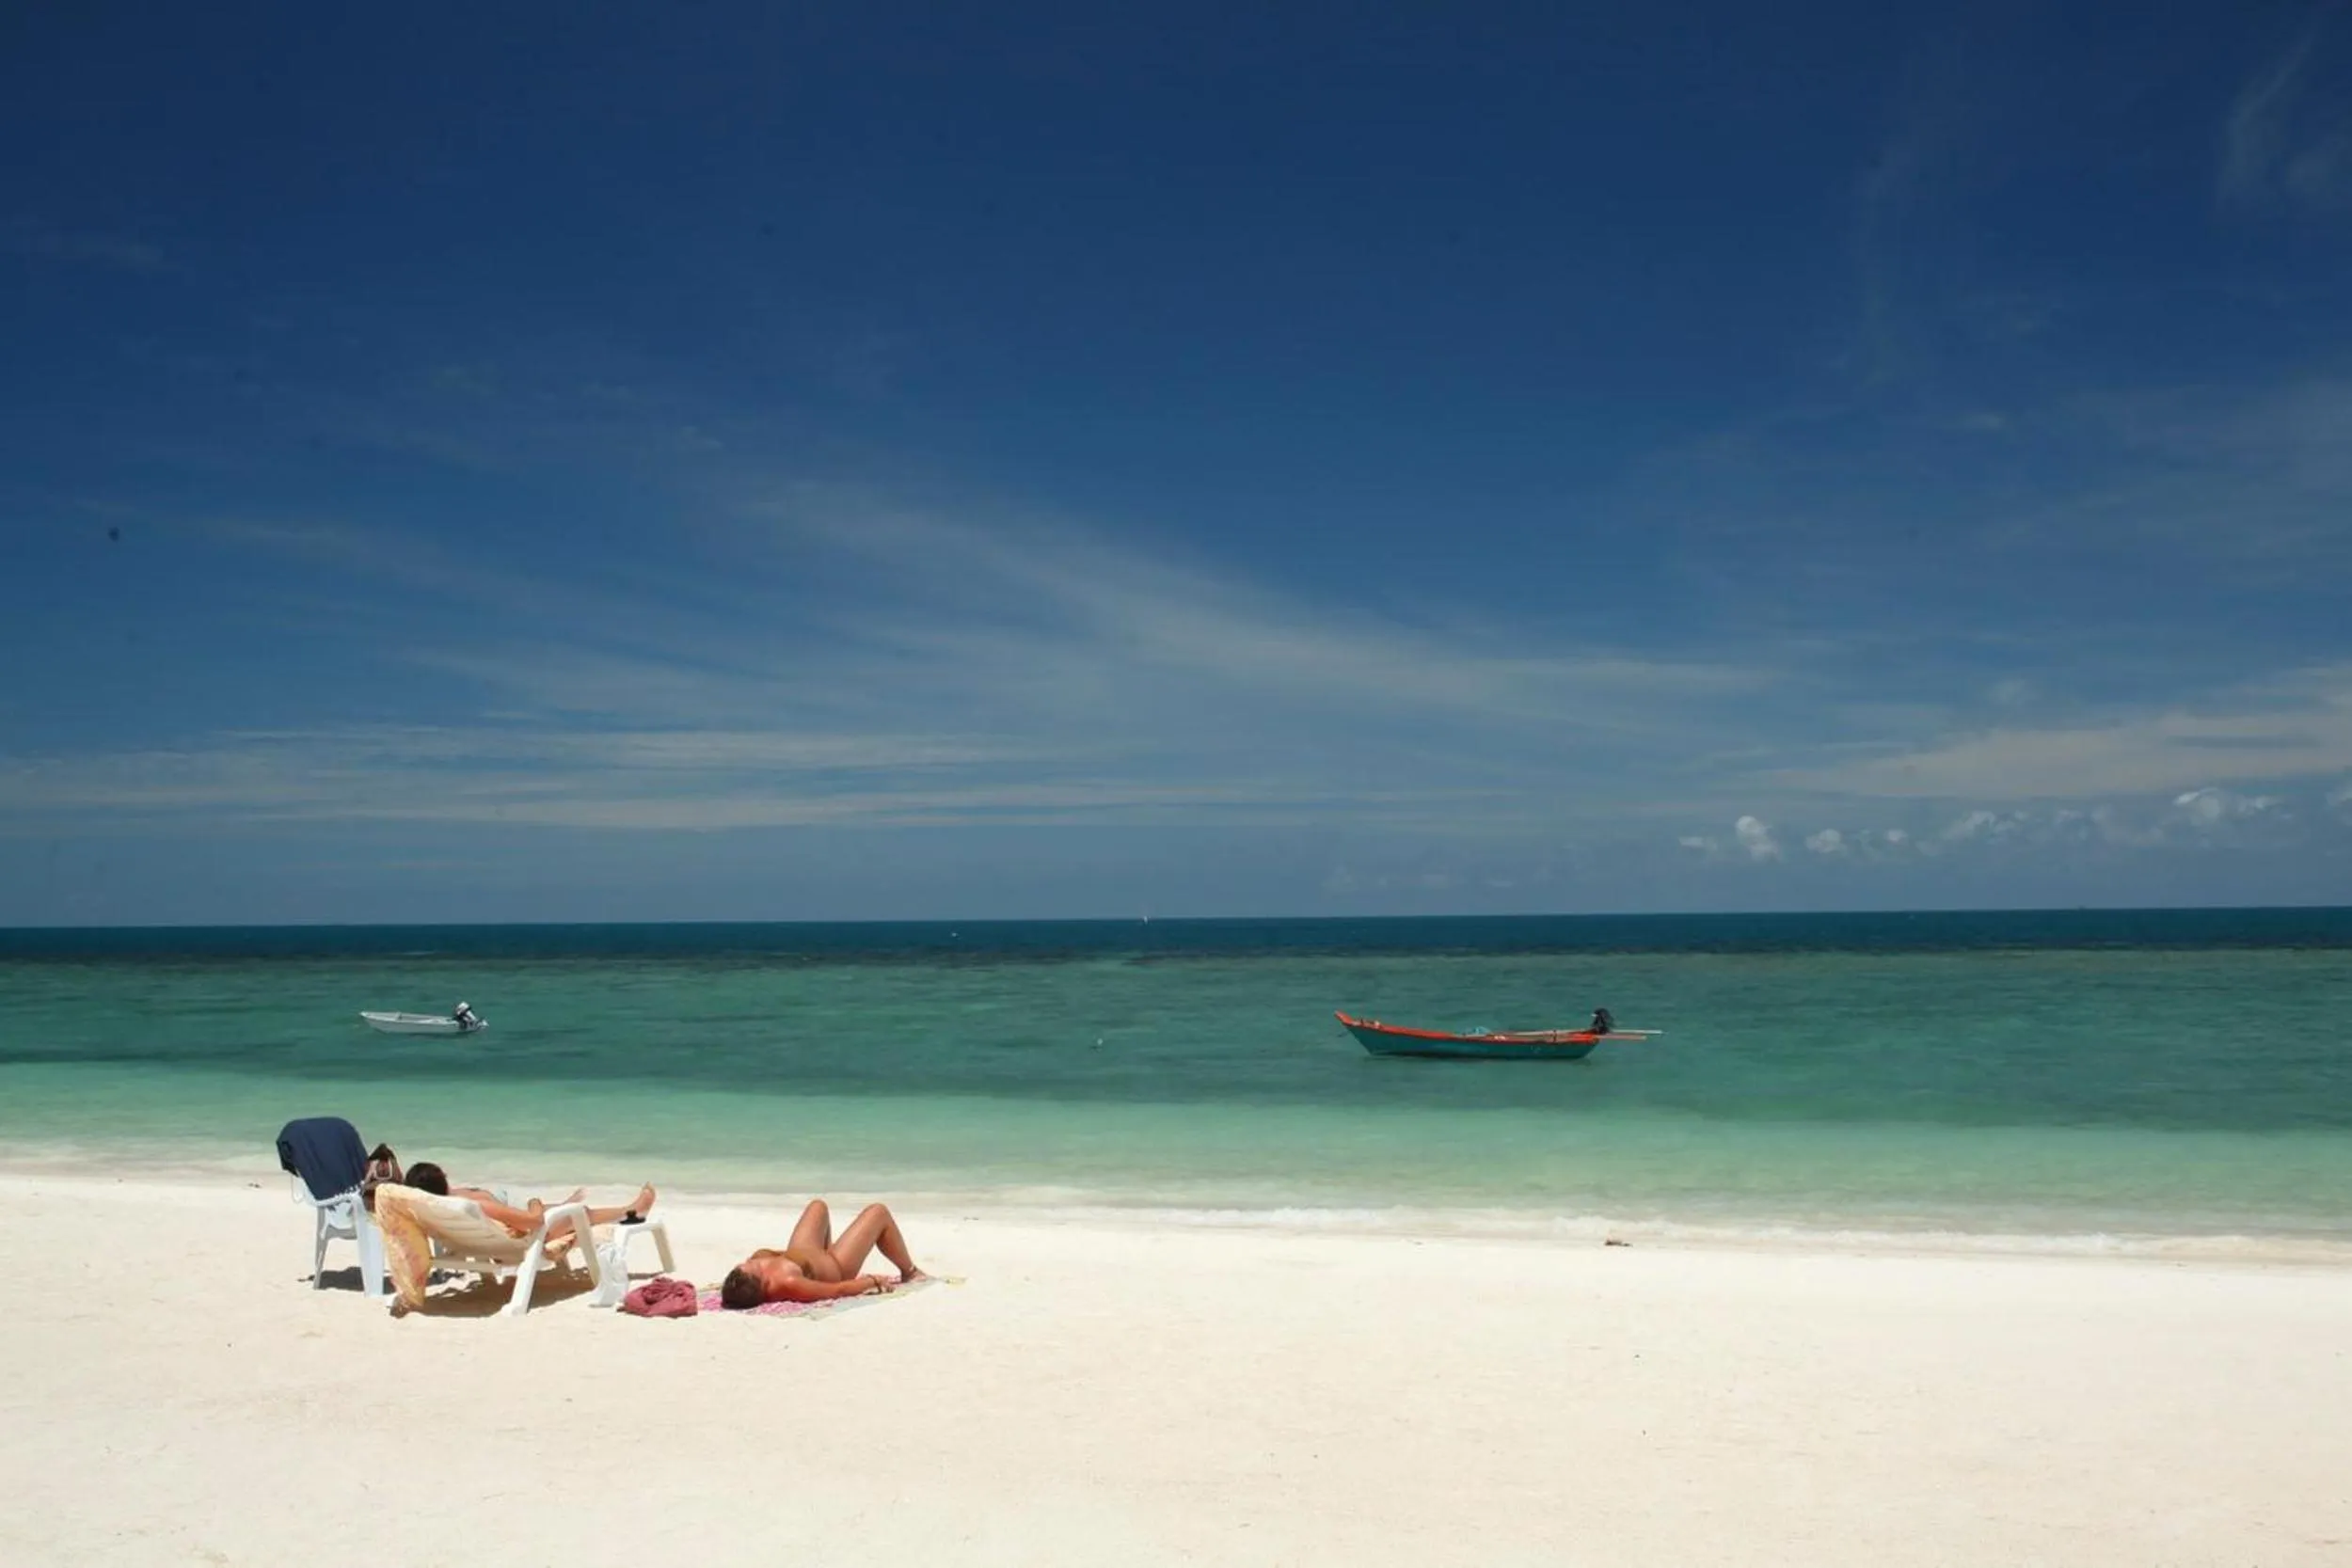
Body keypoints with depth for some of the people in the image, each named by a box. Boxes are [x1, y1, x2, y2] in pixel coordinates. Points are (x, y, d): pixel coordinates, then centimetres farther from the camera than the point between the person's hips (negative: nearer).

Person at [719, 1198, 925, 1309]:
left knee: (818, 1206, 26)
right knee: (878, 1212, 7)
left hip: (805, 1254, 6)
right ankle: (911, 1272, 31)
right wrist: (874, 1281, -20)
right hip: (836, 1268, -6)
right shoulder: (788, 1283, -47)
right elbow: (839, 1289, -33)